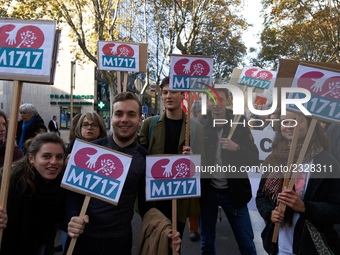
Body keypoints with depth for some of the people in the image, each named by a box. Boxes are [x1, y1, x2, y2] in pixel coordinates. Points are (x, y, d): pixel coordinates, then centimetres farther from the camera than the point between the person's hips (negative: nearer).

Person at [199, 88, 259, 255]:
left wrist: (237, 148, -21)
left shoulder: (240, 125, -3)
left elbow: (255, 161, -4)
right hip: (207, 191, 1)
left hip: (233, 192, 0)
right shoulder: (200, 126, -3)